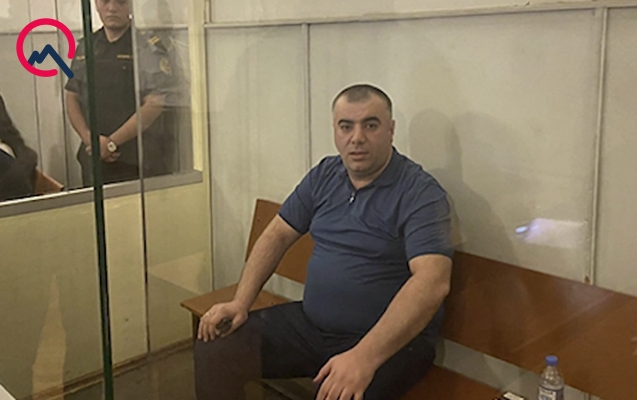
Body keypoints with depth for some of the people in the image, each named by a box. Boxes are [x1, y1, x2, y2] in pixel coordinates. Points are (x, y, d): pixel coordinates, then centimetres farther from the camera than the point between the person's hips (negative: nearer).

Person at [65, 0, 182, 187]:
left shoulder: (149, 47, -7)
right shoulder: (85, 48, 11)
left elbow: (154, 105, -14)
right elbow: (72, 98, 13)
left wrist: (111, 143, -14)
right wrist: (89, 138, -4)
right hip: (94, 160, 5)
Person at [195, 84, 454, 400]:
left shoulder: (421, 193, -15)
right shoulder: (324, 175, 6)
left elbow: (432, 282, -28)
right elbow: (277, 235, 12)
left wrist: (364, 357, -37)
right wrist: (240, 302, 0)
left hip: (391, 339, -5)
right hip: (311, 323, 6)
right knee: (213, 349, -4)